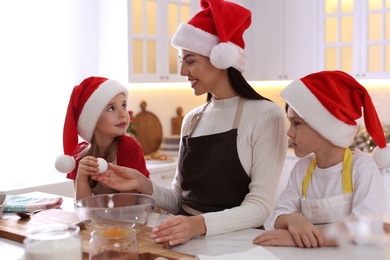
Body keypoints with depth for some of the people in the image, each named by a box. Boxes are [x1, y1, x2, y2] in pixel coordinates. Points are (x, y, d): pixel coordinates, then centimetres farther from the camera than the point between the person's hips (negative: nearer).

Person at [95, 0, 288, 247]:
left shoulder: (266, 116, -10)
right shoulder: (192, 119, 9)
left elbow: (259, 206, -15)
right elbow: (180, 200, 12)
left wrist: (200, 224, -30)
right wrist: (145, 185, -6)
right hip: (187, 236, 5)